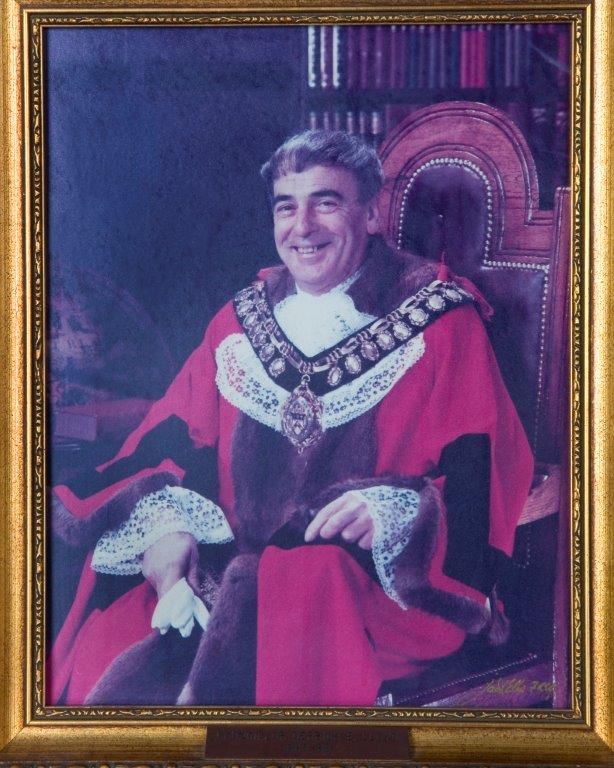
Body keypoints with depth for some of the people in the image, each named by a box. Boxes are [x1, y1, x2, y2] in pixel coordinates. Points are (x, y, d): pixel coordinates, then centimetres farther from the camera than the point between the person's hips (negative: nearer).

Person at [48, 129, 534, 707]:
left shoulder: (440, 321, 3)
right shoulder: (241, 322, 15)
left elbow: (482, 471, -5)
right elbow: (171, 442, 10)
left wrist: (394, 512, -24)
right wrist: (161, 525, -11)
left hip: (384, 583, -3)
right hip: (230, 565, 4)